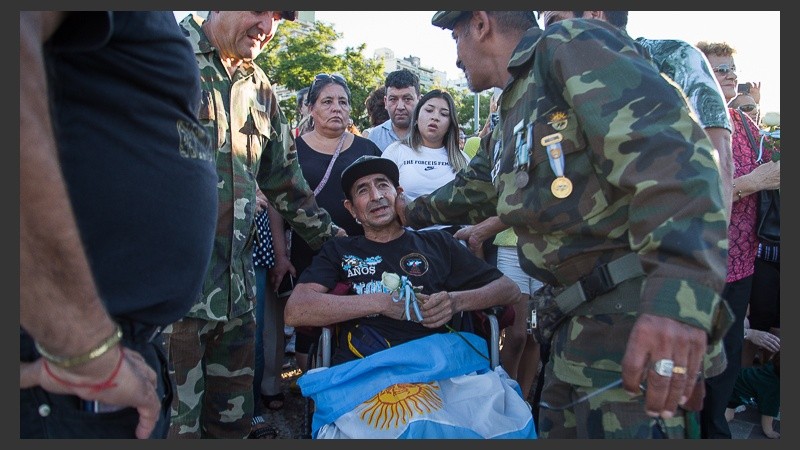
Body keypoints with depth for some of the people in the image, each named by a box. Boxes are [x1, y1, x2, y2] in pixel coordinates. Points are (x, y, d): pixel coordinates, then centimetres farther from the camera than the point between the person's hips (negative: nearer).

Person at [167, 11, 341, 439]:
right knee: (172, 424, 0)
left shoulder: (260, 88, 17)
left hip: (235, 288, 6)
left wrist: (337, 240, 23)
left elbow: (284, 179, 24)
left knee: (234, 421, 14)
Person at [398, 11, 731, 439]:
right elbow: (474, 188, 41)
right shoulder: (514, 111, 22)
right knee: (558, 427, 15)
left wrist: (678, 292, -36)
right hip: (579, 316, 10)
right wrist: (414, 212, 54)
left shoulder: (571, 45, -8)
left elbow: (668, 151, -24)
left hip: (632, 307, -10)